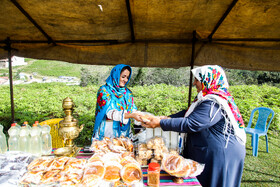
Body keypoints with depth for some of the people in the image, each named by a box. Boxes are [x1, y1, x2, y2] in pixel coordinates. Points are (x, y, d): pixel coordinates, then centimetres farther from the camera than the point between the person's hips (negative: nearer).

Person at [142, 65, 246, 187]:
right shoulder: (208, 98, 7)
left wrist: (160, 123, -24)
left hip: (220, 156, -9)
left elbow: (190, 124, -29)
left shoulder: (214, 104, -27)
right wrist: (168, 118, -1)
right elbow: (189, 113, 11)